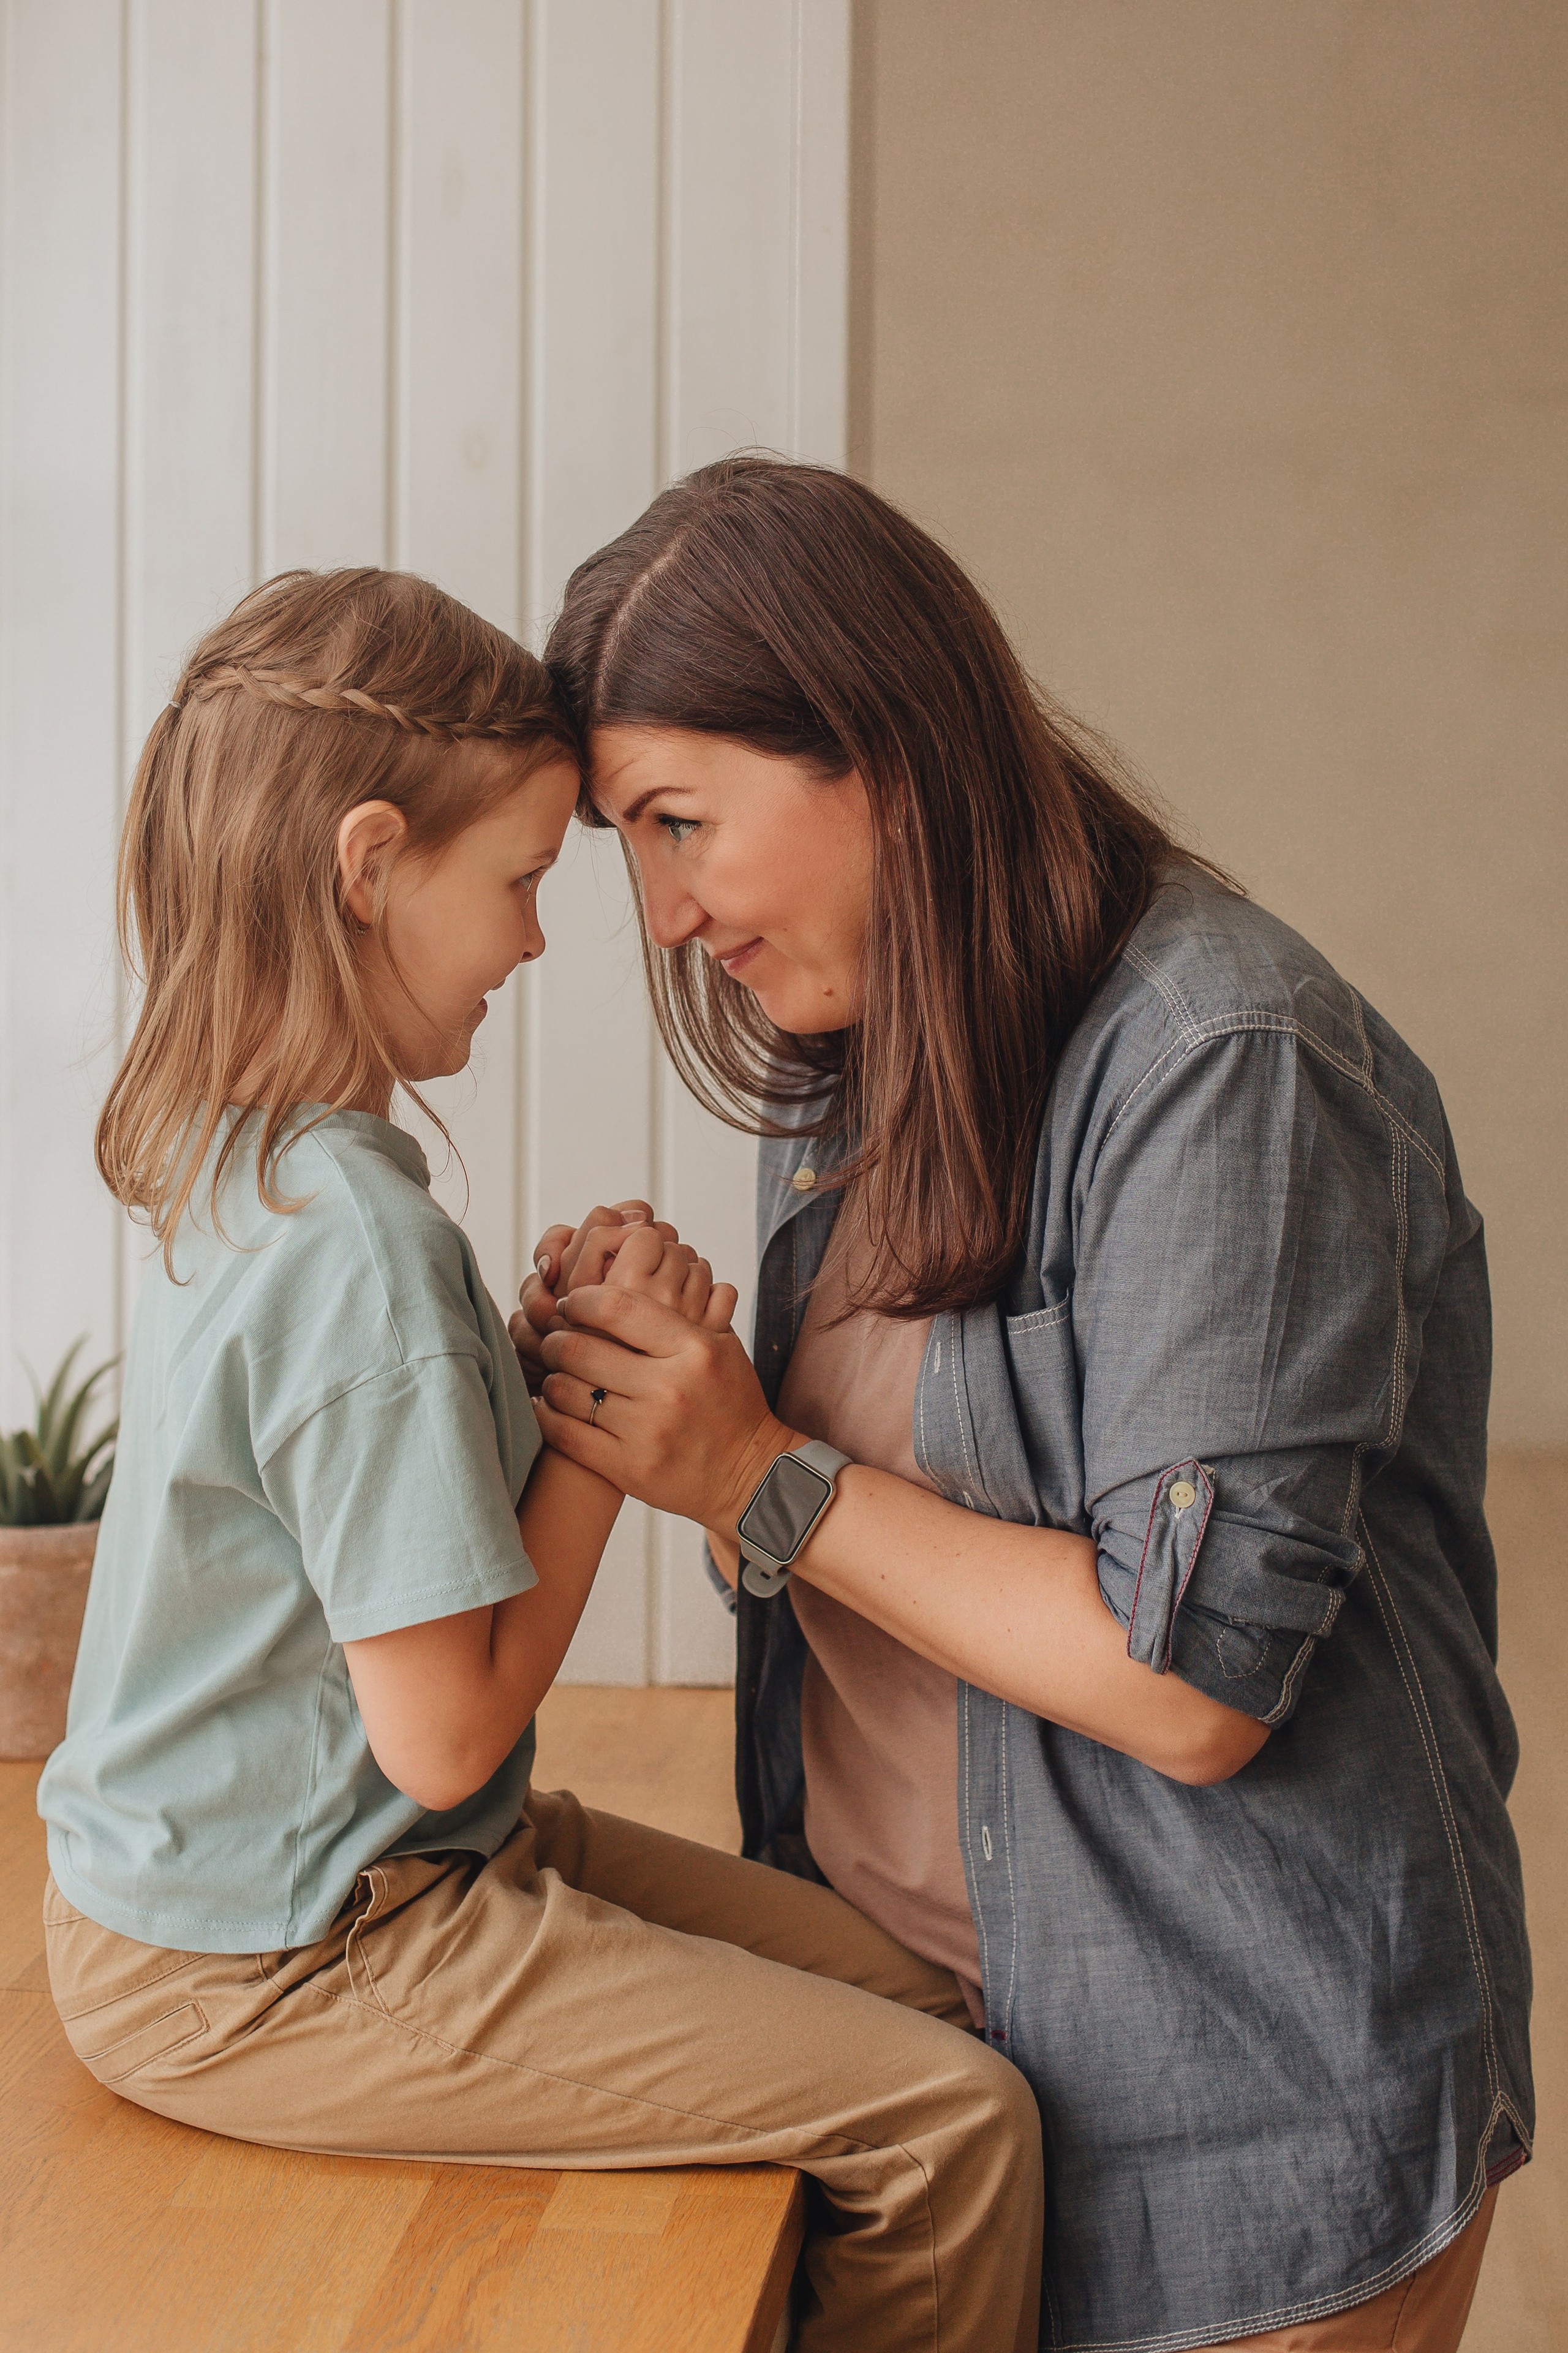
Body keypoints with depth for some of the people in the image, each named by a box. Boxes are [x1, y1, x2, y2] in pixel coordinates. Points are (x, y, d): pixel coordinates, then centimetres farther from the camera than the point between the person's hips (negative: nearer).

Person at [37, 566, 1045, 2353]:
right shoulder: (362, 1247, -27)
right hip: (272, 1980, -10)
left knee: (912, 1990, 9)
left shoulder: (231, 1167, 4)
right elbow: (445, 1733, -23)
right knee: (958, 2121, -12)